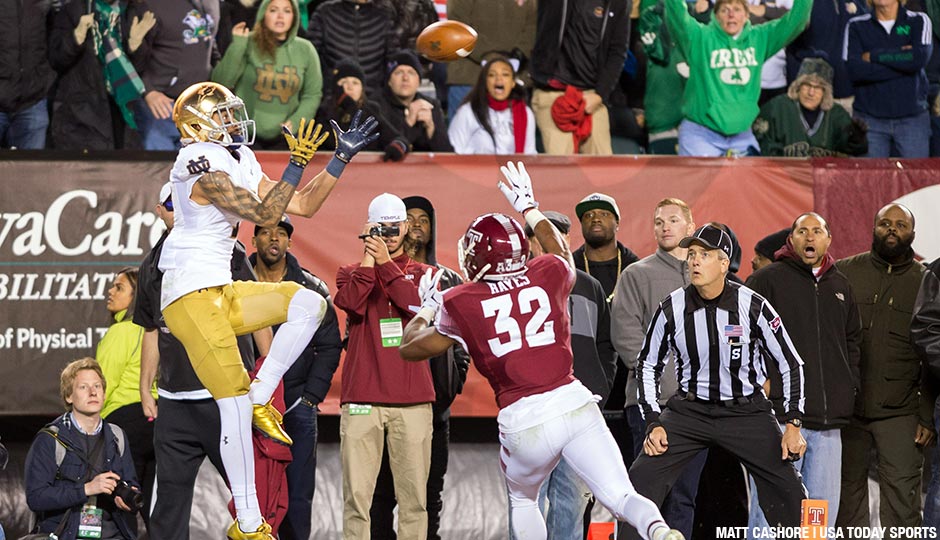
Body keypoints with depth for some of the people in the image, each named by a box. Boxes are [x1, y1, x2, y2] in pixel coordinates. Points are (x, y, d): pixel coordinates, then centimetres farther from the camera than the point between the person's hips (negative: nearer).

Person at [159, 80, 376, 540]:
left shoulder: (241, 162, 13)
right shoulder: (204, 165, -16)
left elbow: (303, 205, 17)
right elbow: (264, 214, -21)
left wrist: (341, 158, 12)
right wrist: (297, 163, -23)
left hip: (221, 293, 9)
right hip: (191, 298, -9)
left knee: (309, 304, -2)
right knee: (234, 404, -10)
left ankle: (261, 398, 2)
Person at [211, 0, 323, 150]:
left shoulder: (305, 49, 3)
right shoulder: (248, 43, -6)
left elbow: (313, 94, 8)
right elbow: (221, 82, -11)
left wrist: (295, 121, -8)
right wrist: (237, 46, -19)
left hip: (283, 138, 2)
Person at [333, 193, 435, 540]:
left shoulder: (423, 273, 15)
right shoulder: (352, 272, 15)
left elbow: (422, 306, -7)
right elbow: (352, 303, -8)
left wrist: (386, 263, -9)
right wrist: (368, 257, -5)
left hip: (412, 400, 0)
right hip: (362, 398, 0)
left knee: (414, 496, -2)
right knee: (357, 495, -6)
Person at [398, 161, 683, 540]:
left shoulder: (461, 303, 4)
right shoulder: (549, 275, 9)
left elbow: (410, 348, 21)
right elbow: (562, 255, 37)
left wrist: (427, 307, 39)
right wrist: (529, 208, 51)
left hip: (521, 420, -1)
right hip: (574, 402, 1)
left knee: (522, 501, 27)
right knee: (622, 497, -6)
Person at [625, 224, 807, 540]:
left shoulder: (752, 306, -13)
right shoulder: (672, 309, -8)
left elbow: (790, 363, -3)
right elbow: (648, 365, 6)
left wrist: (793, 425, -9)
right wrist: (654, 423, -3)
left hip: (746, 410, -1)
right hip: (689, 412, 1)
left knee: (788, 491, -10)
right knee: (641, 481, -12)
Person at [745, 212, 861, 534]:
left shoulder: (840, 286, 18)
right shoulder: (768, 280, 0)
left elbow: (853, 339, 30)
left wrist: (849, 384, 18)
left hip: (829, 421, 6)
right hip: (780, 414, -6)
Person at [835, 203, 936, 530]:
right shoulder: (845, 273, 7)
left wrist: (928, 417, -1)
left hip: (900, 413, -1)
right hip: (846, 405, 1)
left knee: (902, 499, -7)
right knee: (848, 492, 7)